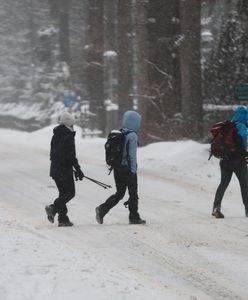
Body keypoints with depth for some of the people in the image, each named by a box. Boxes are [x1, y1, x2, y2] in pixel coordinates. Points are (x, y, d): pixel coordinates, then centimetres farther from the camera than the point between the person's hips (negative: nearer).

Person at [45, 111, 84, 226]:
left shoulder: (55, 136, 12)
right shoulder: (68, 136, -14)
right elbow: (71, 155, -18)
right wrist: (78, 170, -11)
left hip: (55, 169, 8)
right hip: (65, 170, -8)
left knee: (63, 193, 14)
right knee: (70, 192, -2)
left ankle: (63, 219, 8)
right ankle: (53, 208, -20)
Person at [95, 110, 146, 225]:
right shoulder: (132, 136, -14)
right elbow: (132, 155, -16)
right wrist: (133, 171, -14)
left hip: (117, 168, 7)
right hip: (128, 168, -7)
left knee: (119, 193, 13)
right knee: (133, 194, 6)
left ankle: (102, 209, -1)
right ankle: (134, 217, 12)